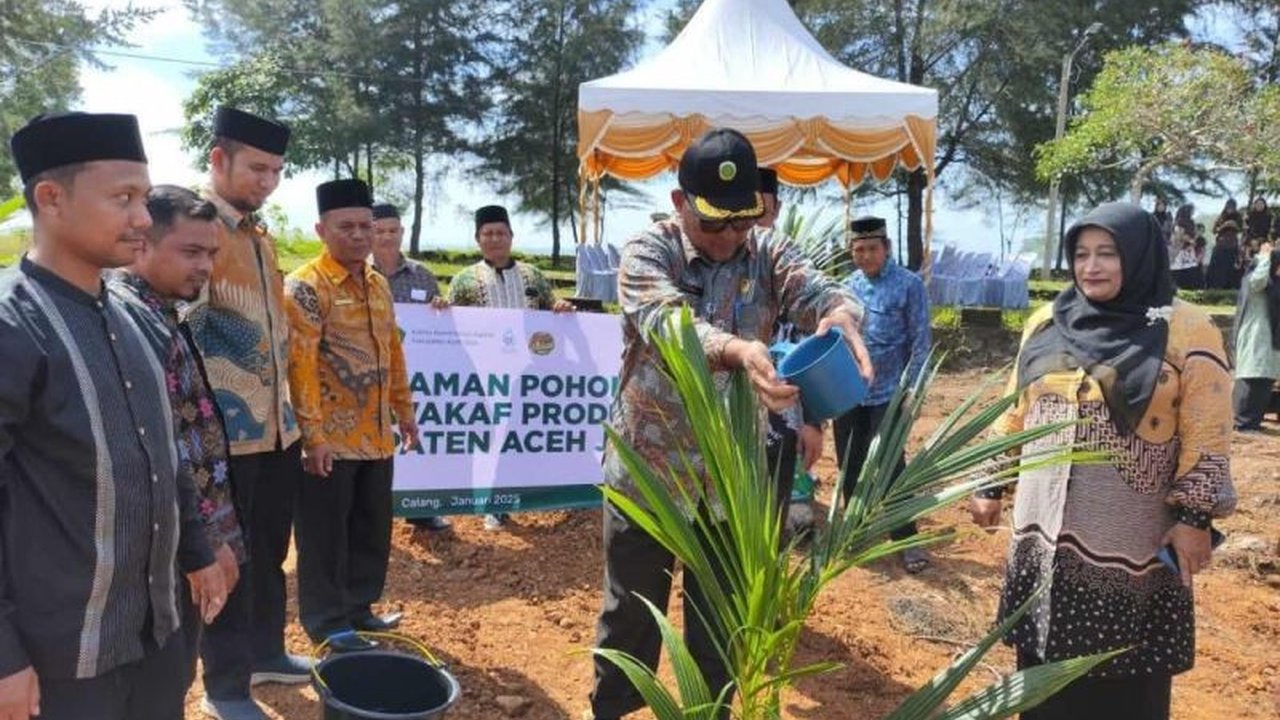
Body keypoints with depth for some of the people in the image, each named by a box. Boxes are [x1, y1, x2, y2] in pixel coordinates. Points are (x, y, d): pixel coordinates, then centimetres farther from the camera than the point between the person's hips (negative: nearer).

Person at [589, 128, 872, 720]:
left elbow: (819, 291, -21)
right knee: (631, 611, 14)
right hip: (647, 470, -2)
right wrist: (736, 350, -53)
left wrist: (840, 314, -46)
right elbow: (667, 322, -32)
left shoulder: (767, 256, -2)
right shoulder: (647, 253, -12)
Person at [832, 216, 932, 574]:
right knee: (849, 465, 13)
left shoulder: (909, 285, -8)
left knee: (890, 466, -3)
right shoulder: (848, 285, 6)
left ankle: (906, 539, 9)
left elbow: (921, 342, -8)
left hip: (888, 393, -5)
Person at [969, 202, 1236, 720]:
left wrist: (1194, 518, -13)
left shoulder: (1185, 332, -7)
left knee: (1124, 678, 8)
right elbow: (1014, 415, 11)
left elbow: (1207, 438, -8)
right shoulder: (1046, 323, 5)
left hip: (1130, 541, -4)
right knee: (1046, 665, 15)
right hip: (1044, 528, 4)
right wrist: (990, 486, 10)